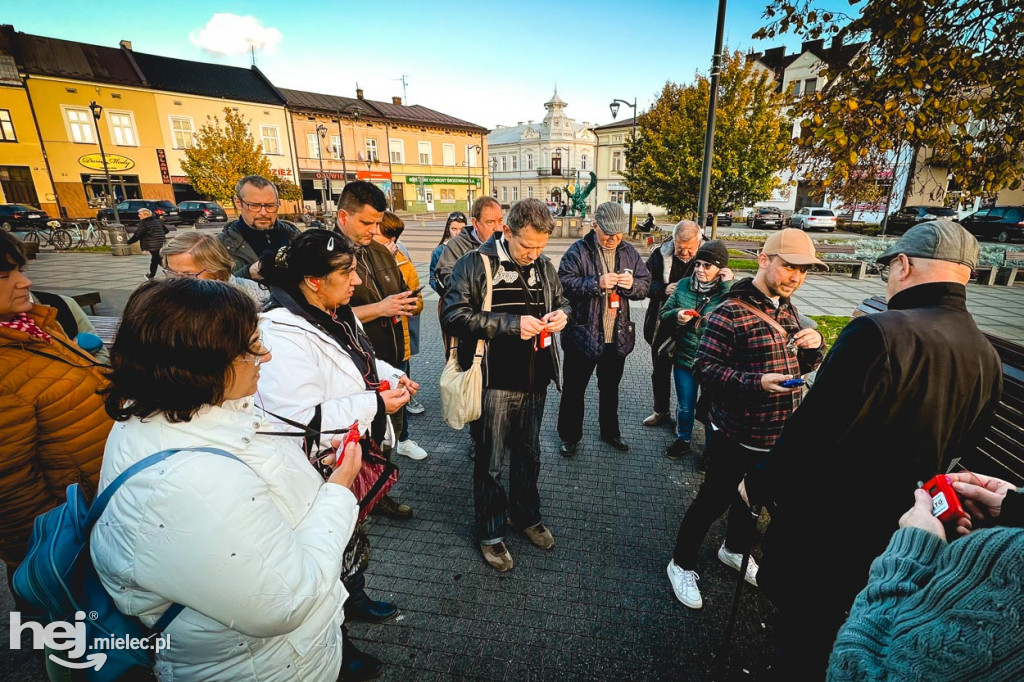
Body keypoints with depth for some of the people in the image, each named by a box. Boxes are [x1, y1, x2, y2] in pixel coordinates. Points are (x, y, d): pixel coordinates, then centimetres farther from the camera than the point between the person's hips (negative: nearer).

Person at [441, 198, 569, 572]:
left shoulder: (544, 266, 5)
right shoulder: (476, 264, -11)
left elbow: (561, 300, 20)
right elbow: (453, 316, -18)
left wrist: (561, 313, -5)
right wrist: (512, 323, -23)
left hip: (535, 380, 5)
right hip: (496, 381, -5)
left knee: (528, 455, 21)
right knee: (491, 461, 9)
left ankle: (526, 515, 44)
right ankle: (491, 533, 31)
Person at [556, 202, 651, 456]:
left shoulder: (629, 252, 5)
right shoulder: (579, 250, -8)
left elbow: (646, 283, 8)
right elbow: (564, 282, -17)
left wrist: (633, 284, -14)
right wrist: (597, 283, -27)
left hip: (618, 336, 4)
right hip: (583, 334, -4)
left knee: (610, 387, 21)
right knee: (574, 388, 10)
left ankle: (610, 431, 41)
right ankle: (569, 436, 29)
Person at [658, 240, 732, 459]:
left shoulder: (728, 293, -13)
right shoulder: (684, 285, -2)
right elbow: (664, 314, 4)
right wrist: (676, 315, -15)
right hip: (684, 358, 3)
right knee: (685, 406, 18)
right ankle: (683, 440, 43)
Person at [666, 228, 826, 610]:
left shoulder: (787, 309, 7)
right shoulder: (731, 312, -20)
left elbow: (801, 365, 16)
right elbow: (704, 369, -22)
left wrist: (814, 346, -6)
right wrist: (756, 383, -34)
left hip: (777, 435, 8)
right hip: (736, 436, -8)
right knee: (713, 501, 7)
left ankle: (734, 549, 51)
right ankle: (682, 564, 29)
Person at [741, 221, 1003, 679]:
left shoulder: (880, 333, -27)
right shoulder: (988, 359, -1)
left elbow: (812, 433, -28)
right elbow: (952, 453, 10)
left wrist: (758, 484, -13)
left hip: (822, 519, -7)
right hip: (890, 533, 7)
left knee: (801, 625, 16)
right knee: (829, 622, 29)